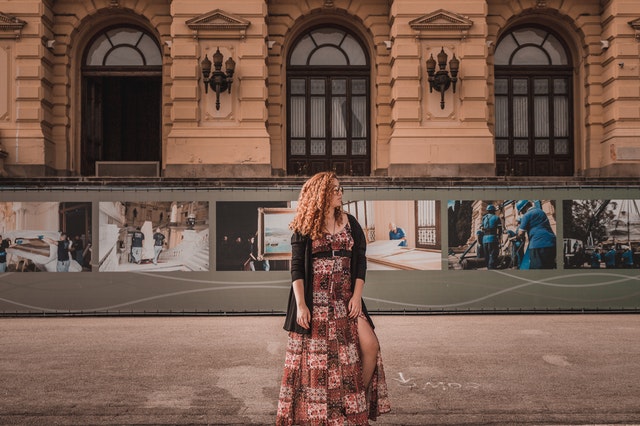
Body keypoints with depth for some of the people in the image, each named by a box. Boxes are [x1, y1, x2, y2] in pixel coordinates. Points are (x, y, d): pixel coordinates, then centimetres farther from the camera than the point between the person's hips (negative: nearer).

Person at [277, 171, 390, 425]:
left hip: (345, 299, 3)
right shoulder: (304, 228, 0)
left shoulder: (350, 223, 8)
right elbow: (296, 268, -4)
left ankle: (360, 401, 12)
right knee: (315, 357, 3)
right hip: (315, 302, -2)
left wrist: (357, 296, -5)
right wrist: (300, 304, -13)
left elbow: (360, 261, 6)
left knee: (370, 346, -9)